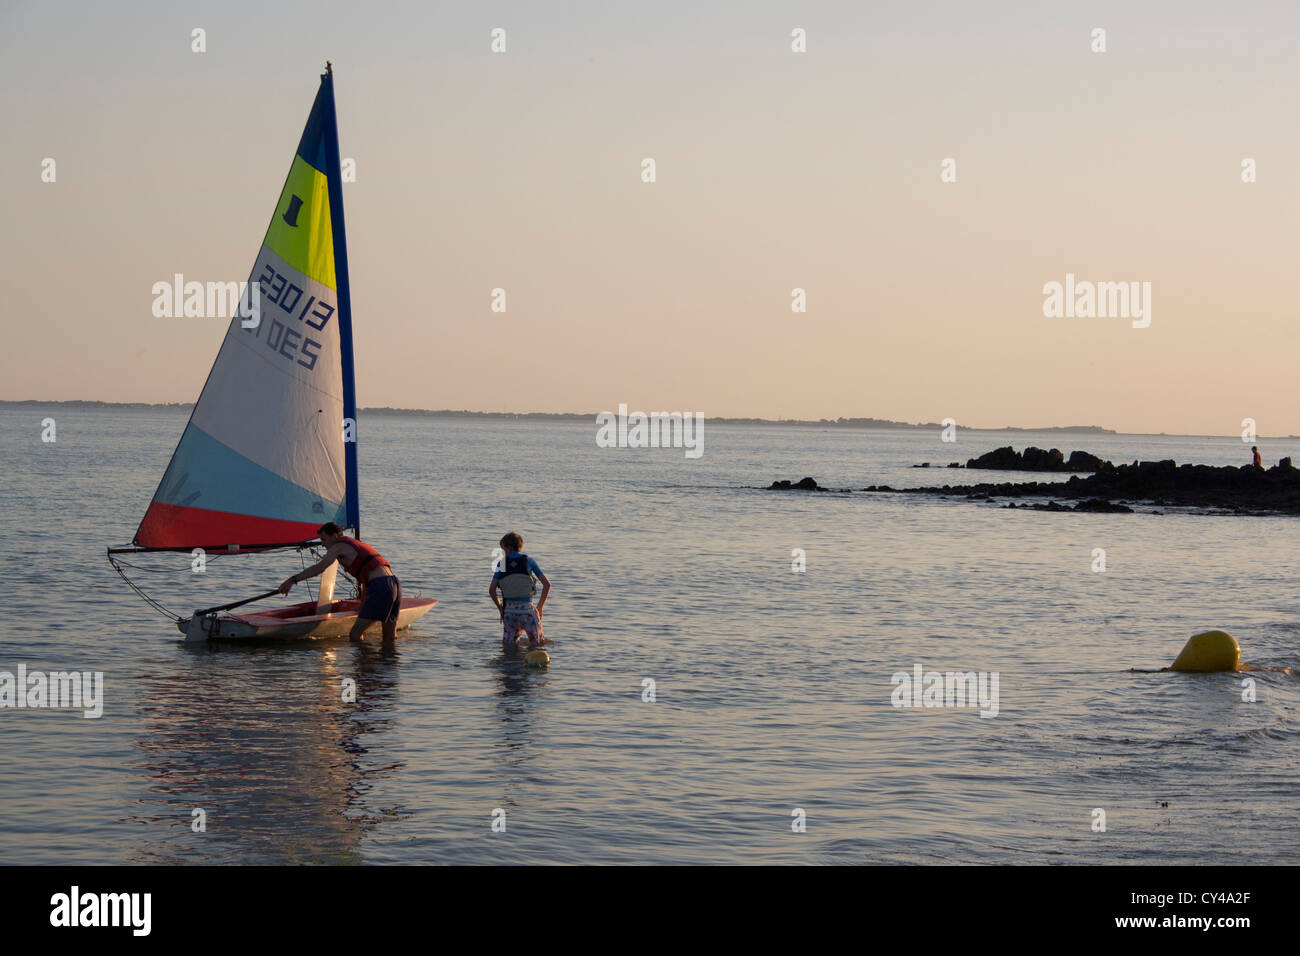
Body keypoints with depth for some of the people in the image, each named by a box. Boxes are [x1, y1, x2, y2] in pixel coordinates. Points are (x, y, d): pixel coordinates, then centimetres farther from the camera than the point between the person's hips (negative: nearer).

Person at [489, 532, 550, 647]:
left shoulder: (502, 564, 3)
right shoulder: (529, 561, 2)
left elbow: (491, 590, -1)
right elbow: (547, 584, 1)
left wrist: (499, 607, 13)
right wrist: (540, 606, 11)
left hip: (509, 608, 1)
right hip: (527, 608, -1)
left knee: (508, 645, 15)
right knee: (538, 644, 11)